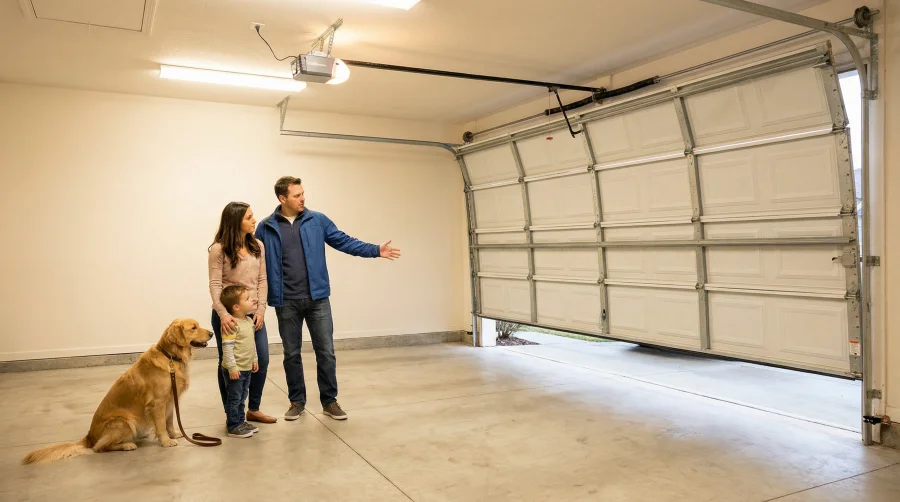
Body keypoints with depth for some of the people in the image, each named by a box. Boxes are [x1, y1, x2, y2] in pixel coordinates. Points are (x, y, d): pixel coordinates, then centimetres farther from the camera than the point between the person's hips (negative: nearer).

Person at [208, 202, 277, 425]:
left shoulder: (258, 246, 5)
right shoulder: (219, 249, -10)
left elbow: (262, 280, 4)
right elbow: (215, 285, -14)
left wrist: (261, 310, -6)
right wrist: (223, 314, -26)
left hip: (252, 313, 5)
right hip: (228, 315, -5)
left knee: (261, 361, 9)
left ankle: (253, 409, 27)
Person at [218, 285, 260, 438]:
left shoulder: (249, 321, 7)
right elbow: (227, 347, -24)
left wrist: (254, 359, 19)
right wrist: (232, 367, -24)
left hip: (247, 368, 9)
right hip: (235, 370, -9)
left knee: (242, 397, 19)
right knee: (234, 398, 3)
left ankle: (240, 421, 31)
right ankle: (233, 427, 13)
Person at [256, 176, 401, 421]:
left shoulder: (317, 221, 3)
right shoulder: (266, 228, 0)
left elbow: (344, 242, 2)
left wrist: (375, 250, -8)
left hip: (318, 298, 1)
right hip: (286, 303, 0)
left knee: (326, 352, 4)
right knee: (291, 354, 11)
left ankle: (329, 401, 19)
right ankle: (297, 401, 27)